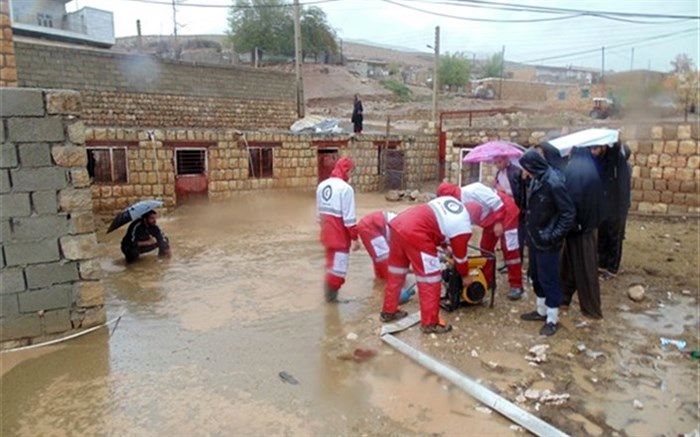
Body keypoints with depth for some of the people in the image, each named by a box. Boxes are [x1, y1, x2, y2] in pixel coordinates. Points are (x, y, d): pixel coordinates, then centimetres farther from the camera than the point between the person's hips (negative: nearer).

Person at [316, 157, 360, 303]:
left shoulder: (321, 185, 8)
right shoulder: (345, 188, -17)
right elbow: (349, 217, -18)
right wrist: (355, 238, -12)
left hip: (327, 233, 8)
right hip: (340, 235, -8)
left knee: (330, 263, 21)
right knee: (338, 266, 5)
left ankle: (328, 292, 33)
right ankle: (331, 295, 14)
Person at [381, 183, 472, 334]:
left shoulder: (450, 199, 21)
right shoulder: (463, 227, 3)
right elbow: (460, 256, 15)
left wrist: (442, 242, 36)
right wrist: (465, 276, 32)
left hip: (399, 222, 9)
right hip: (415, 234, -9)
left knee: (396, 272, 22)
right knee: (430, 279, 6)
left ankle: (389, 311, 36)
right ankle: (430, 323, 15)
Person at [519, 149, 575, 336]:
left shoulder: (553, 183, -22)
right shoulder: (536, 180, 4)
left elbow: (569, 213, -20)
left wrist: (554, 236, -20)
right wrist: (529, 231, 11)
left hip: (547, 242, -9)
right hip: (535, 238, 9)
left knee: (549, 279, 2)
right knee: (536, 276, 19)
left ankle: (552, 319, 16)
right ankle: (541, 311, 35)